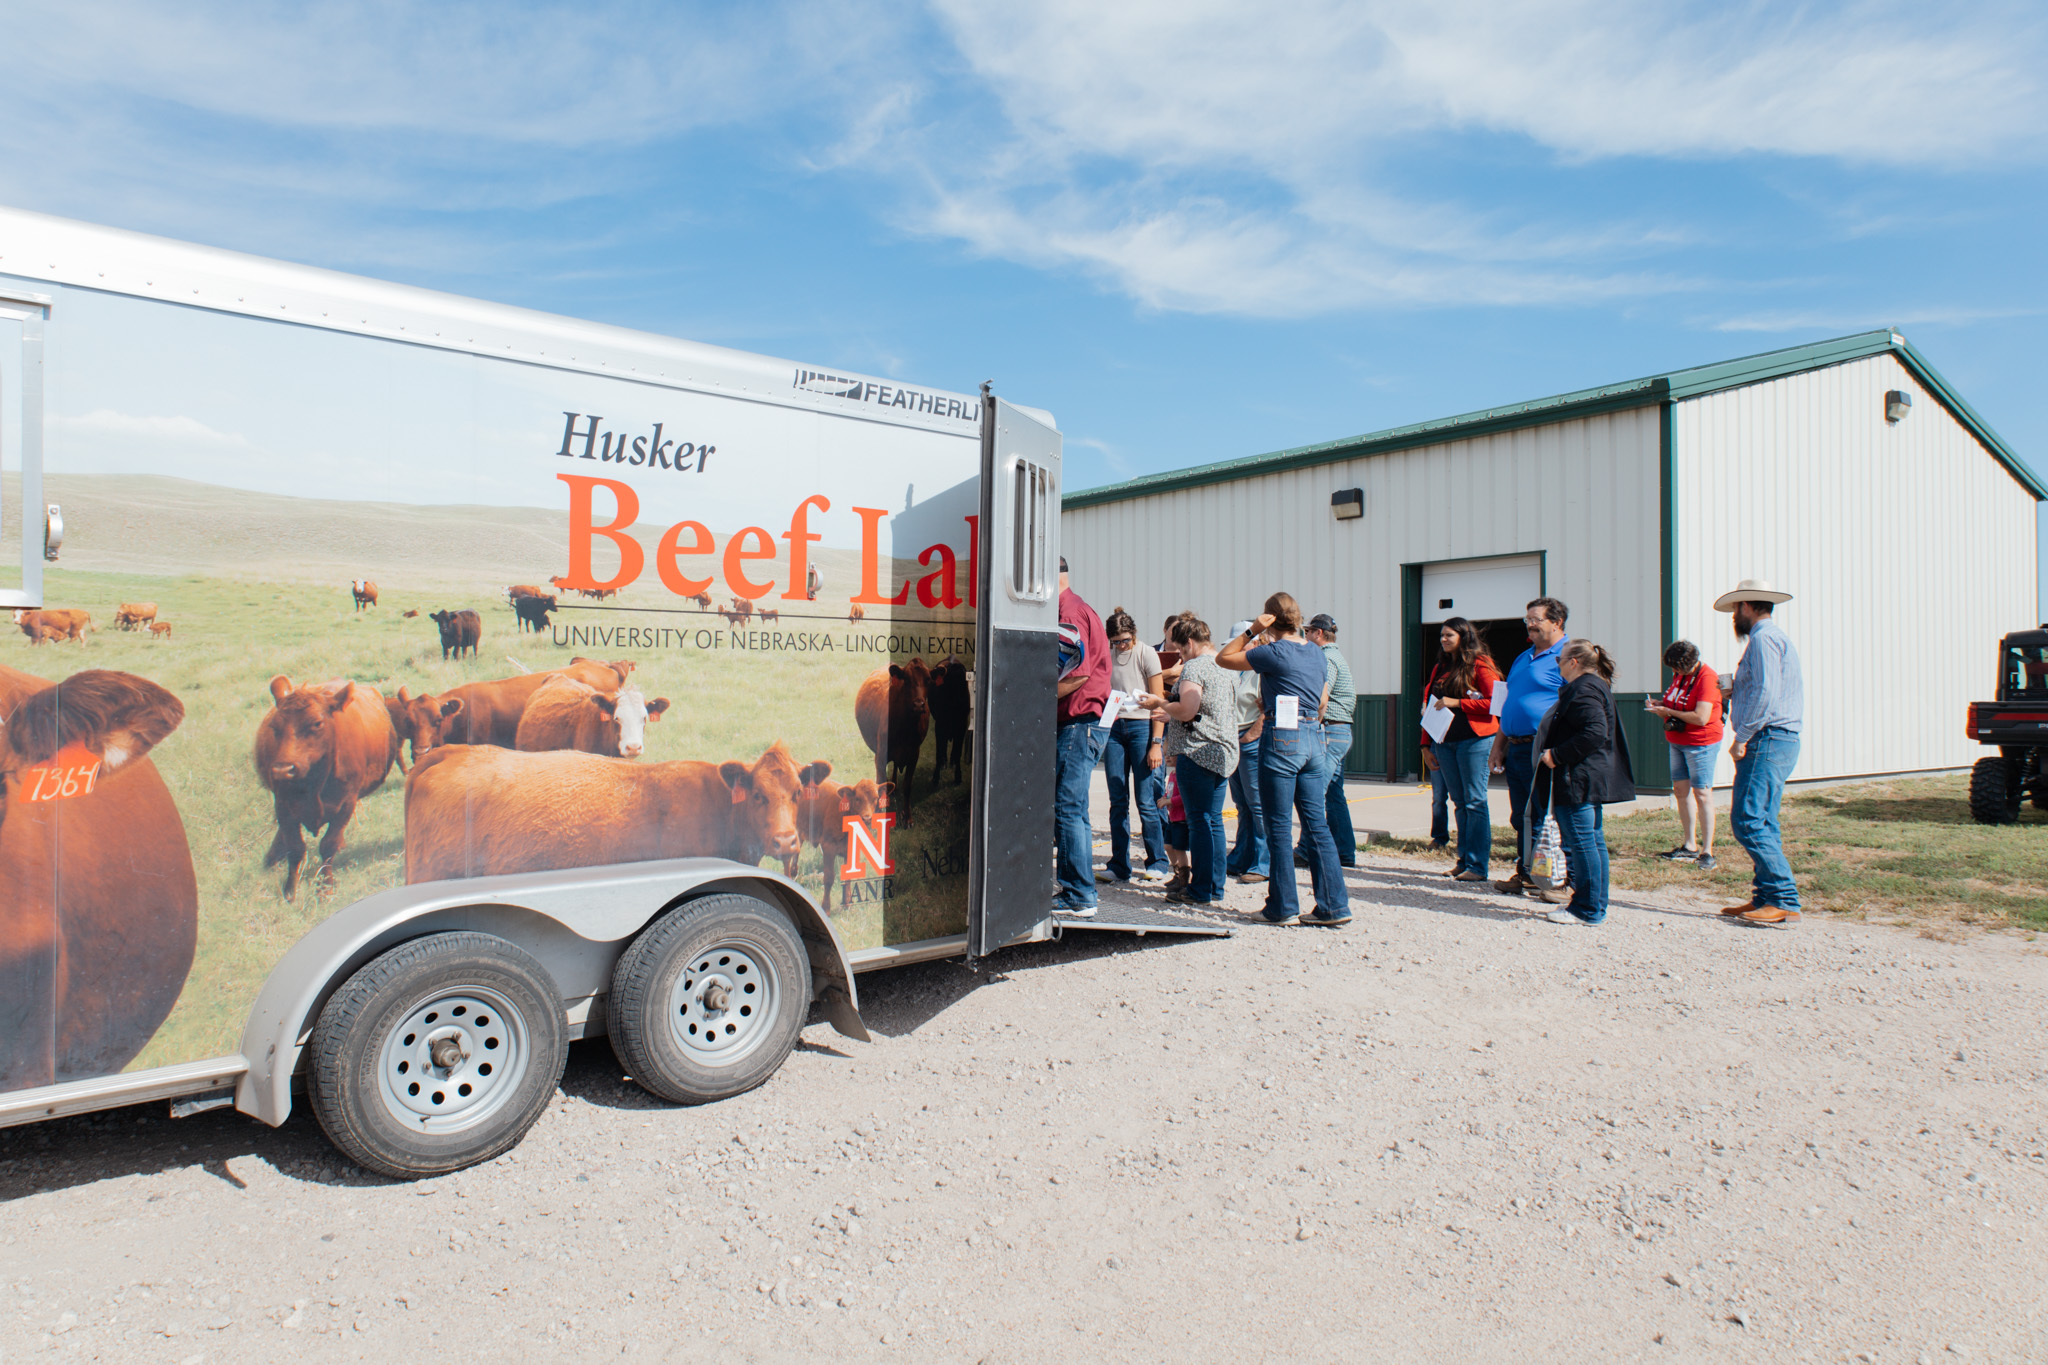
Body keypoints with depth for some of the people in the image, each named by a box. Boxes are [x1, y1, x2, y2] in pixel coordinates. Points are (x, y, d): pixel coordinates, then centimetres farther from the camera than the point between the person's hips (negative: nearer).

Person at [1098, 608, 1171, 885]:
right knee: (1118, 802, 4)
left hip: (1142, 726, -4)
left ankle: (1157, 862, 10)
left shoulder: (1146, 654, -2)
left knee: (1146, 801, -4)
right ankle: (1120, 866, 11)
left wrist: (1156, 743, -11)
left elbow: (1158, 702, -4)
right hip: (1114, 728, 4)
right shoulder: (1107, 656, 10)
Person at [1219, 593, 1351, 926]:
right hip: (1314, 738, 7)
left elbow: (1223, 658, -3)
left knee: (1279, 827, 1)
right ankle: (1335, 905, 9)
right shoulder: (1317, 653, 11)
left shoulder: (1274, 652, -10)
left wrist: (1251, 631, -4)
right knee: (1317, 824, 9)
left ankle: (1284, 908, 7)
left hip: (1282, 739, -7)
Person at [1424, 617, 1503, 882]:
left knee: (1475, 801, -5)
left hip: (1474, 739, -7)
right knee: (1460, 802, 9)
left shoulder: (1480, 664, -4)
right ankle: (1463, 859, 14)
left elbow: (1494, 702, -11)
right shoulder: (1440, 668, 17)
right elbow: (1430, 706, 19)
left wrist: (1456, 703, -13)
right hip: (1445, 740, 7)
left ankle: (1477, 865, -4)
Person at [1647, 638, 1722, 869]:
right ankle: (1689, 846, 18)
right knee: (1681, 790, 10)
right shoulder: (1679, 675, 7)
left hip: (1701, 743, -8)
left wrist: (1668, 712, -16)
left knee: (1701, 793, -7)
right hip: (1677, 742, 8)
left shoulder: (1707, 678, -19)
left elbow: (1701, 718, -26)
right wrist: (1660, 706, 2)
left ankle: (1707, 851, -2)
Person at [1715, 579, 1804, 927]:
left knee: (1748, 821, -13)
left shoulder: (1764, 638, -10)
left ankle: (1785, 902, -12)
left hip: (1767, 740, -11)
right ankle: (1765, 898, 13)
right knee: (1762, 823, 11)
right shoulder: (1776, 637, 22)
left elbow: (1766, 692, -21)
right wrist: (1736, 693, 20)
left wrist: (1741, 738, -18)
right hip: (1780, 741, 11)